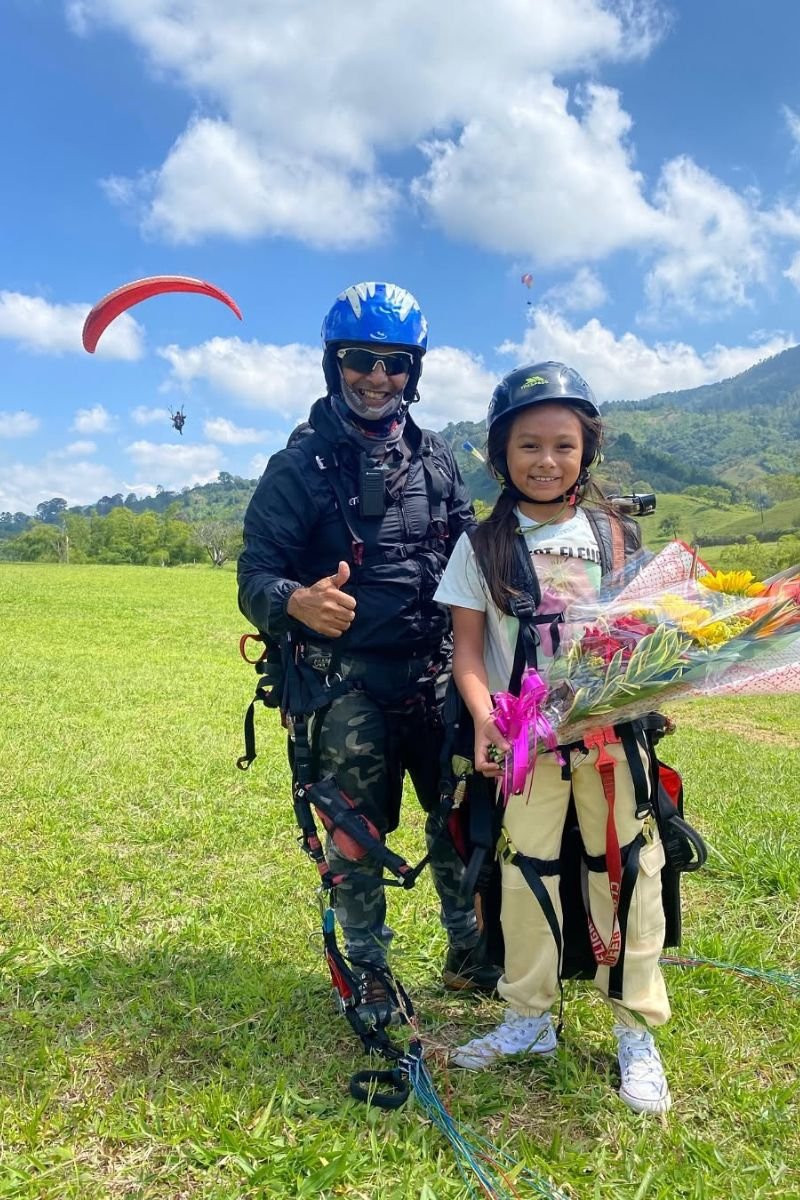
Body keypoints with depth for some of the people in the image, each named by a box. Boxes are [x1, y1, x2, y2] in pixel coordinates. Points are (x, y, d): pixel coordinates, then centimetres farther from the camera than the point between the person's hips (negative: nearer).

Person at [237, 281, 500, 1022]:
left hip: (437, 674, 4)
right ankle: (367, 973, 28)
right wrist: (296, 602, -30)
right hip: (347, 685, -3)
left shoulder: (436, 460, 10)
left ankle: (469, 955, 33)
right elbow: (255, 575, -8)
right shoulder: (300, 465, -4)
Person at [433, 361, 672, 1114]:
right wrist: (485, 718, -16)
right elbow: (467, 646, -1)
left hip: (613, 733, 1)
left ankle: (637, 1030, 24)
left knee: (627, 871, 6)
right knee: (525, 873, 8)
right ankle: (530, 1018, 28)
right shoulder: (484, 545, 2)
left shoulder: (614, 535, 5)